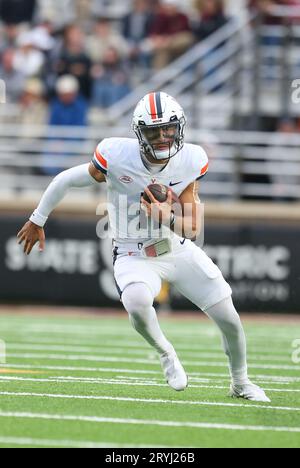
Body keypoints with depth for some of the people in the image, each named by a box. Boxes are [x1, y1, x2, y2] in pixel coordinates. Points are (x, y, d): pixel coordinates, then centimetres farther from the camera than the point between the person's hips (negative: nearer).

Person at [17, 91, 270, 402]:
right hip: (134, 256, -3)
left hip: (178, 249, 3)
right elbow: (66, 180, -6)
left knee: (229, 319, 1)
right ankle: (165, 353, -3)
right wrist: (37, 220, 6)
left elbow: (192, 228, -10)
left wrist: (166, 218, -32)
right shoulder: (117, 157, -22)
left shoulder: (191, 161, -14)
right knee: (137, 303, -36)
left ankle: (240, 384, 32)